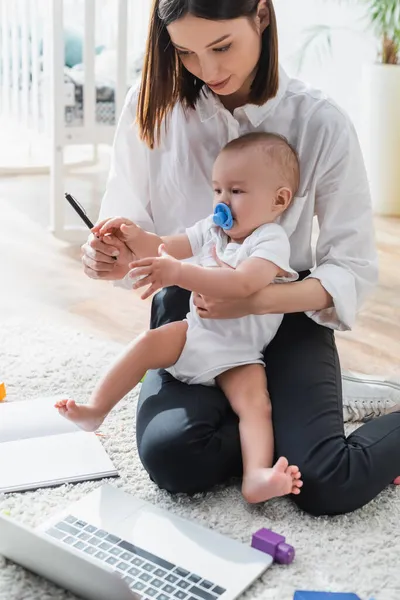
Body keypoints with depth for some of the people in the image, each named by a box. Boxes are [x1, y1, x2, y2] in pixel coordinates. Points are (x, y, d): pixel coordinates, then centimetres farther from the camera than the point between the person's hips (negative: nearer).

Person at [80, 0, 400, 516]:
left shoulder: (321, 124, -10)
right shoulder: (153, 107, -5)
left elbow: (354, 267, -8)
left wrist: (256, 300, -26)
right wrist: (115, 257, -21)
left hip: (287, 315, -1)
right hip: (188, 314, 2)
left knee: (326, 486, -22)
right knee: (170, 454, -27)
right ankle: (285, 419, 1)